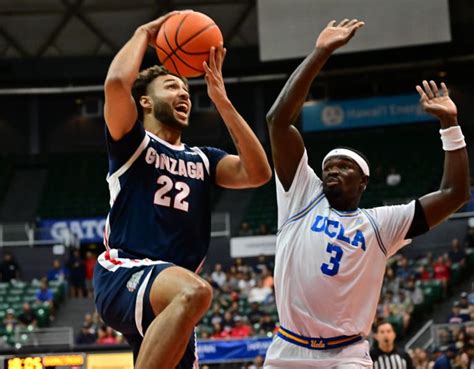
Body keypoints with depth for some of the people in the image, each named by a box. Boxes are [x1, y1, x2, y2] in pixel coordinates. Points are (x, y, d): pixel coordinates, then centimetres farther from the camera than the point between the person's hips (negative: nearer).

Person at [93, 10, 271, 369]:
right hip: (123, 276, -7)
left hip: (169, 300, 7)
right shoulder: (132, 142, 8)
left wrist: (221, 100, 7)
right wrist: (144, 33, 6)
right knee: (194, 291, -38)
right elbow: (116, 82, -13)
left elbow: (258, 172, 5)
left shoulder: (202, 159, 24)